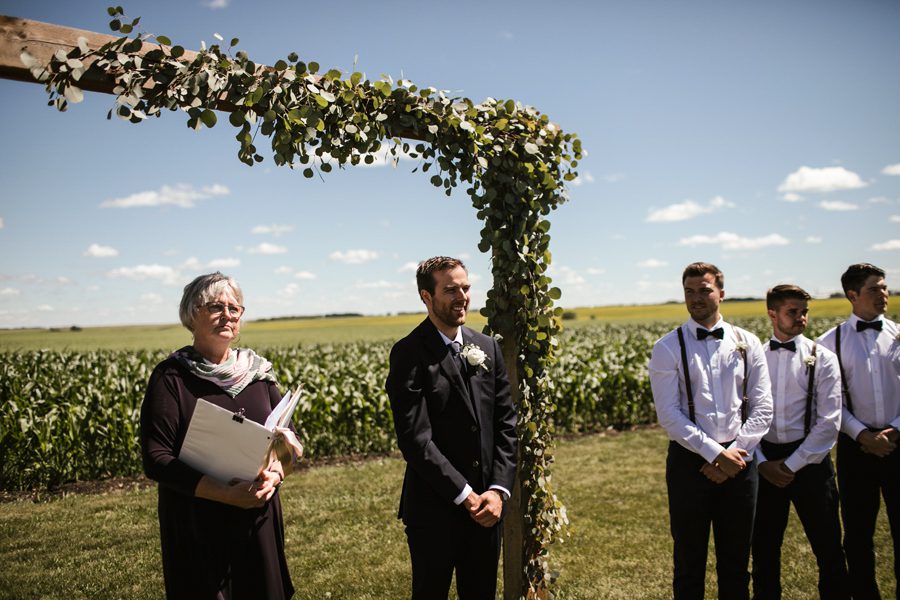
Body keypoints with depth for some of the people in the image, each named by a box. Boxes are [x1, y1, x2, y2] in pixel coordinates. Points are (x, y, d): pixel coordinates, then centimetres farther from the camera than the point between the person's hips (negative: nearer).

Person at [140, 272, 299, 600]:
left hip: (258, 521, 4)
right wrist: (225, 493, -23)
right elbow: (156, 460, -14)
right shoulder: (170, 377, -9)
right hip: (197, 527, -4)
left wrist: (274, 475, -15)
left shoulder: (257, 370, 4)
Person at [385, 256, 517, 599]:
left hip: (486, 506, 5)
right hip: (434, 508, -5)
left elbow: (506, 423, 5)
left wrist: (498, 489, -6)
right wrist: (465, 495, -16)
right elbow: (415, 437, -17)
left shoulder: (488, 348, 6)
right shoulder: (409, 353, -11)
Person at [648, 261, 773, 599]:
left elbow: (762, 408, 2)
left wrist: (734, 452, -9)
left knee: (736, 561, 14)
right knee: (689, 561, 10)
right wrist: (715, 453, -16)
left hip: (738, 461, 2)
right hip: (690, 461, -2)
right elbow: (669, 415, -10)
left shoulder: (748, 344, 4)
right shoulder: (668, 348, -4)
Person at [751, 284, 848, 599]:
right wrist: (762, 462, -7)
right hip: (763, 462, 1)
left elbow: (829, 422, -7)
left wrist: (792, 464, -9)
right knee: (764, 549, 12)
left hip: (809, 460, -1)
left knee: (828, 549, 6)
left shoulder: (822, 358, -3)